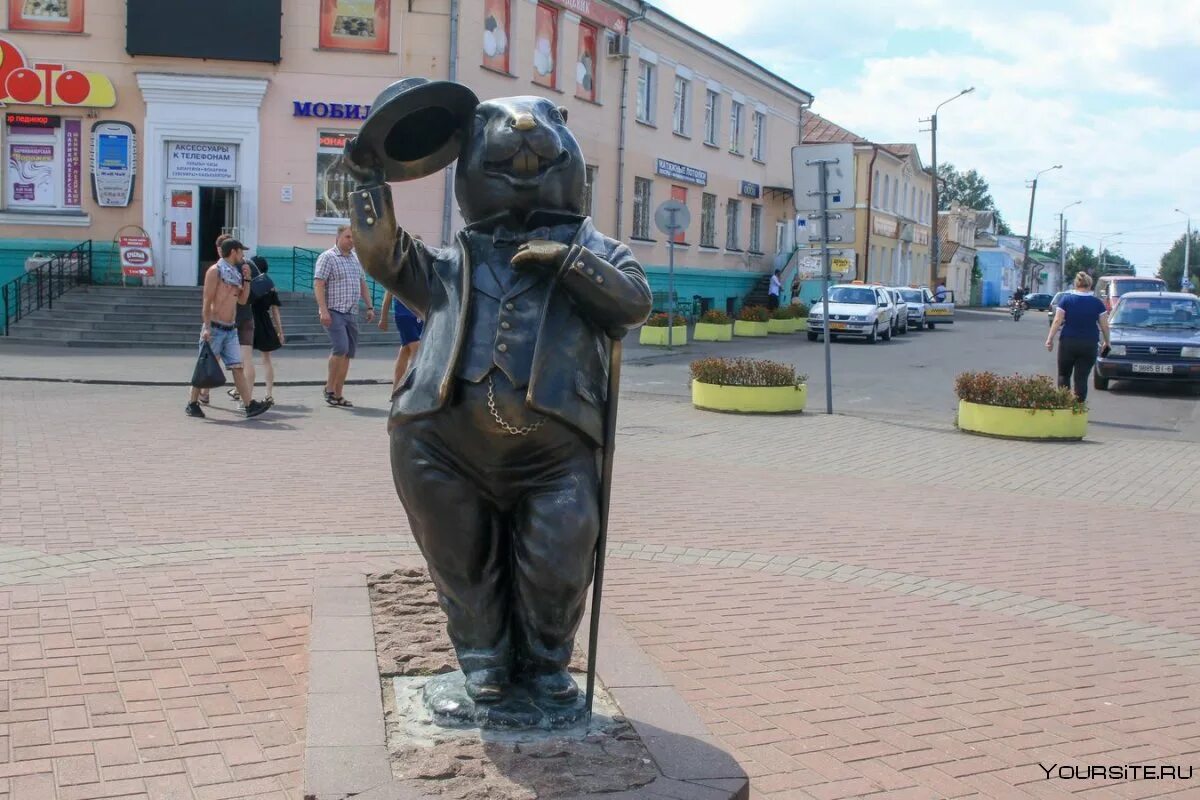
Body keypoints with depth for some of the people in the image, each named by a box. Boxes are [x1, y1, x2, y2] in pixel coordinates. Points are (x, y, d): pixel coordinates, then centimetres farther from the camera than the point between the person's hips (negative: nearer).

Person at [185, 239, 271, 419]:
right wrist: (207, 327, -19)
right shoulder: (215, 271, -6)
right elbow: (207, 301, -12)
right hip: (215, 328, -7)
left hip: (231, 330, 7)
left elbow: (242, 300, 14)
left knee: (238, 367, -1)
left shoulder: (235, 273, 16)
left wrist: (246, 278, 6)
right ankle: (192, 404, 12)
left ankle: (250, 404, -7)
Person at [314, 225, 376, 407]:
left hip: (351, 313, 7)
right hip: (334, 312, -7)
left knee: (348, 354, 4)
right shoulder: (327, 257, -6)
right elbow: (318, 285, -12)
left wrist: (369, 307, 14)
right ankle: (329, 387, -3)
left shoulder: (356, 258, 16)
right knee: (340, 348, -20)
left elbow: (362, 284, 22)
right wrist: (323, 310, -21)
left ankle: (337, 395, 9)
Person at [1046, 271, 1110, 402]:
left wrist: (1050, 338, -4)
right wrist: (1106, 342, 14)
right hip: (1089, 345, 1)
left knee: (1063, 375, 12)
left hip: (1068, 343, -1)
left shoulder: (1066, 299, -1)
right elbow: (1104, 326, 2)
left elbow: (1057, 321, -7)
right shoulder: (1097, 302, 1)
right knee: (1081, 378, 3)